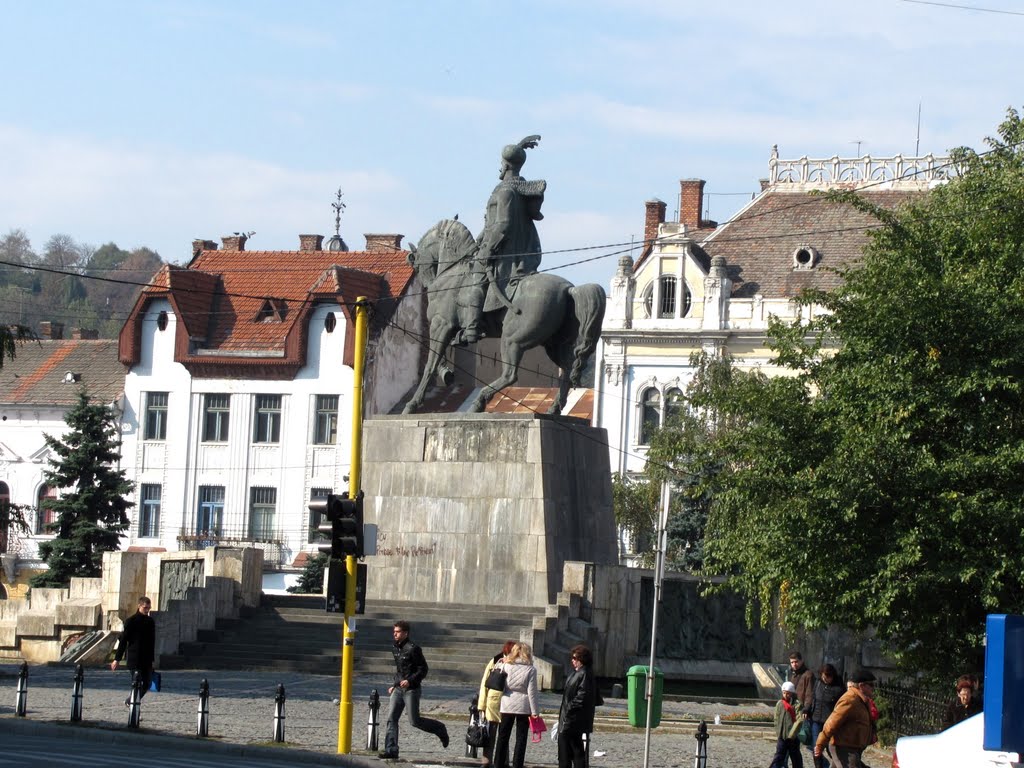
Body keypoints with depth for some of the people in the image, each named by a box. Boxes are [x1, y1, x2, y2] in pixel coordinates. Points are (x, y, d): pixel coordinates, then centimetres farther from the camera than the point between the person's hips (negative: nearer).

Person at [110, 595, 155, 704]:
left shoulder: (150, 621, 10)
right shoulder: (131, 621, -6)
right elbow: (123, 641, -6)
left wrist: (152, 658, 17)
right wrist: (117, 659, -7)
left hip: (147, 659, 6)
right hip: (134, 659, -6)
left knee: (147, 684, 7)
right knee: (137, 684, -9)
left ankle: (129, 701, 26)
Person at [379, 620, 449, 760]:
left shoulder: (413, 649, -13)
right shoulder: (395, 648, 11)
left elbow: (423, 669, -12)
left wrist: (410, 680, -23)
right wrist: (394, 685, 17)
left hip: (411, 689, -7)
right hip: (398, 689, 7)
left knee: (414, 721, -4)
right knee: (391, 718, -3)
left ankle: (440, 729, 20)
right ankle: (391, 750, -3)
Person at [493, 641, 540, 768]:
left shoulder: (505, 666, -1)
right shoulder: (531, 669, -6)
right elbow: (532, 691, -7)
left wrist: (497, 705, 9)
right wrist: (535, 711, -3)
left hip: (507, 705, 2)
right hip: (524, 706, -2)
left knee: (503, 737, 11)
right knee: (521, 739, 5)